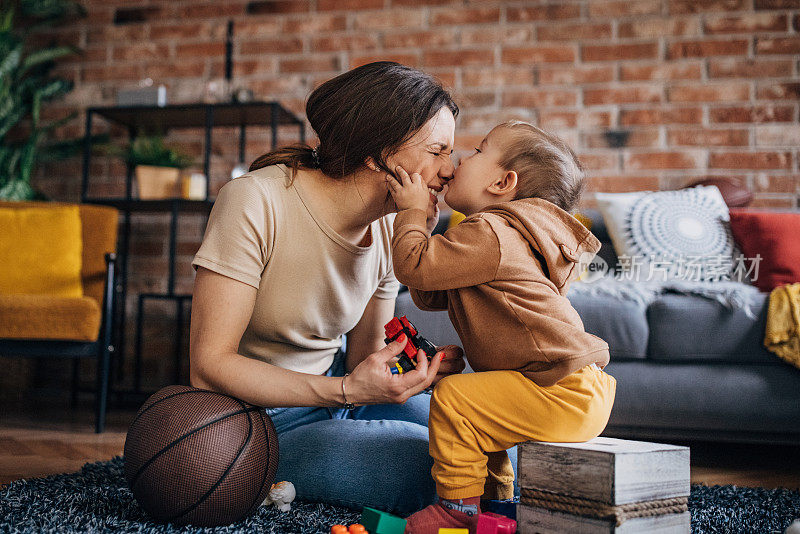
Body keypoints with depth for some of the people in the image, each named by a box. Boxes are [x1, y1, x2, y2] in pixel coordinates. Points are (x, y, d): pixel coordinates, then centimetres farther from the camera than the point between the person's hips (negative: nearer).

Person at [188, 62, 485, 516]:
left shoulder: (391, 228, -5)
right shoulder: (255, 203, -24)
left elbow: (364, 359, 0)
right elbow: (209, 365, -25)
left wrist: (420, 371, -22)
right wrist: (347, 390, -33)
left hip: (335, 390, 6)